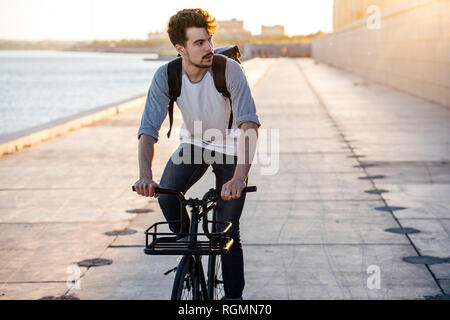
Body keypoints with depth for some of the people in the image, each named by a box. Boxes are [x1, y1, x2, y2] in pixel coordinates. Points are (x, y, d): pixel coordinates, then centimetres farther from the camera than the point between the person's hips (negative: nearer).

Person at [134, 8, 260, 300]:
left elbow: (250, 125, -38)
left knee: (228, 232, -5)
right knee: (166, 195, -25)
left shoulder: (229, 70, -29)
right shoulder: (166, 76, -21)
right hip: (193, 143, 2)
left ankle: (234, 296, 14)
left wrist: (239, 178, -51)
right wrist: (146, 175, -44)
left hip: (229, 148, -2)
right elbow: (148, 130, -26)